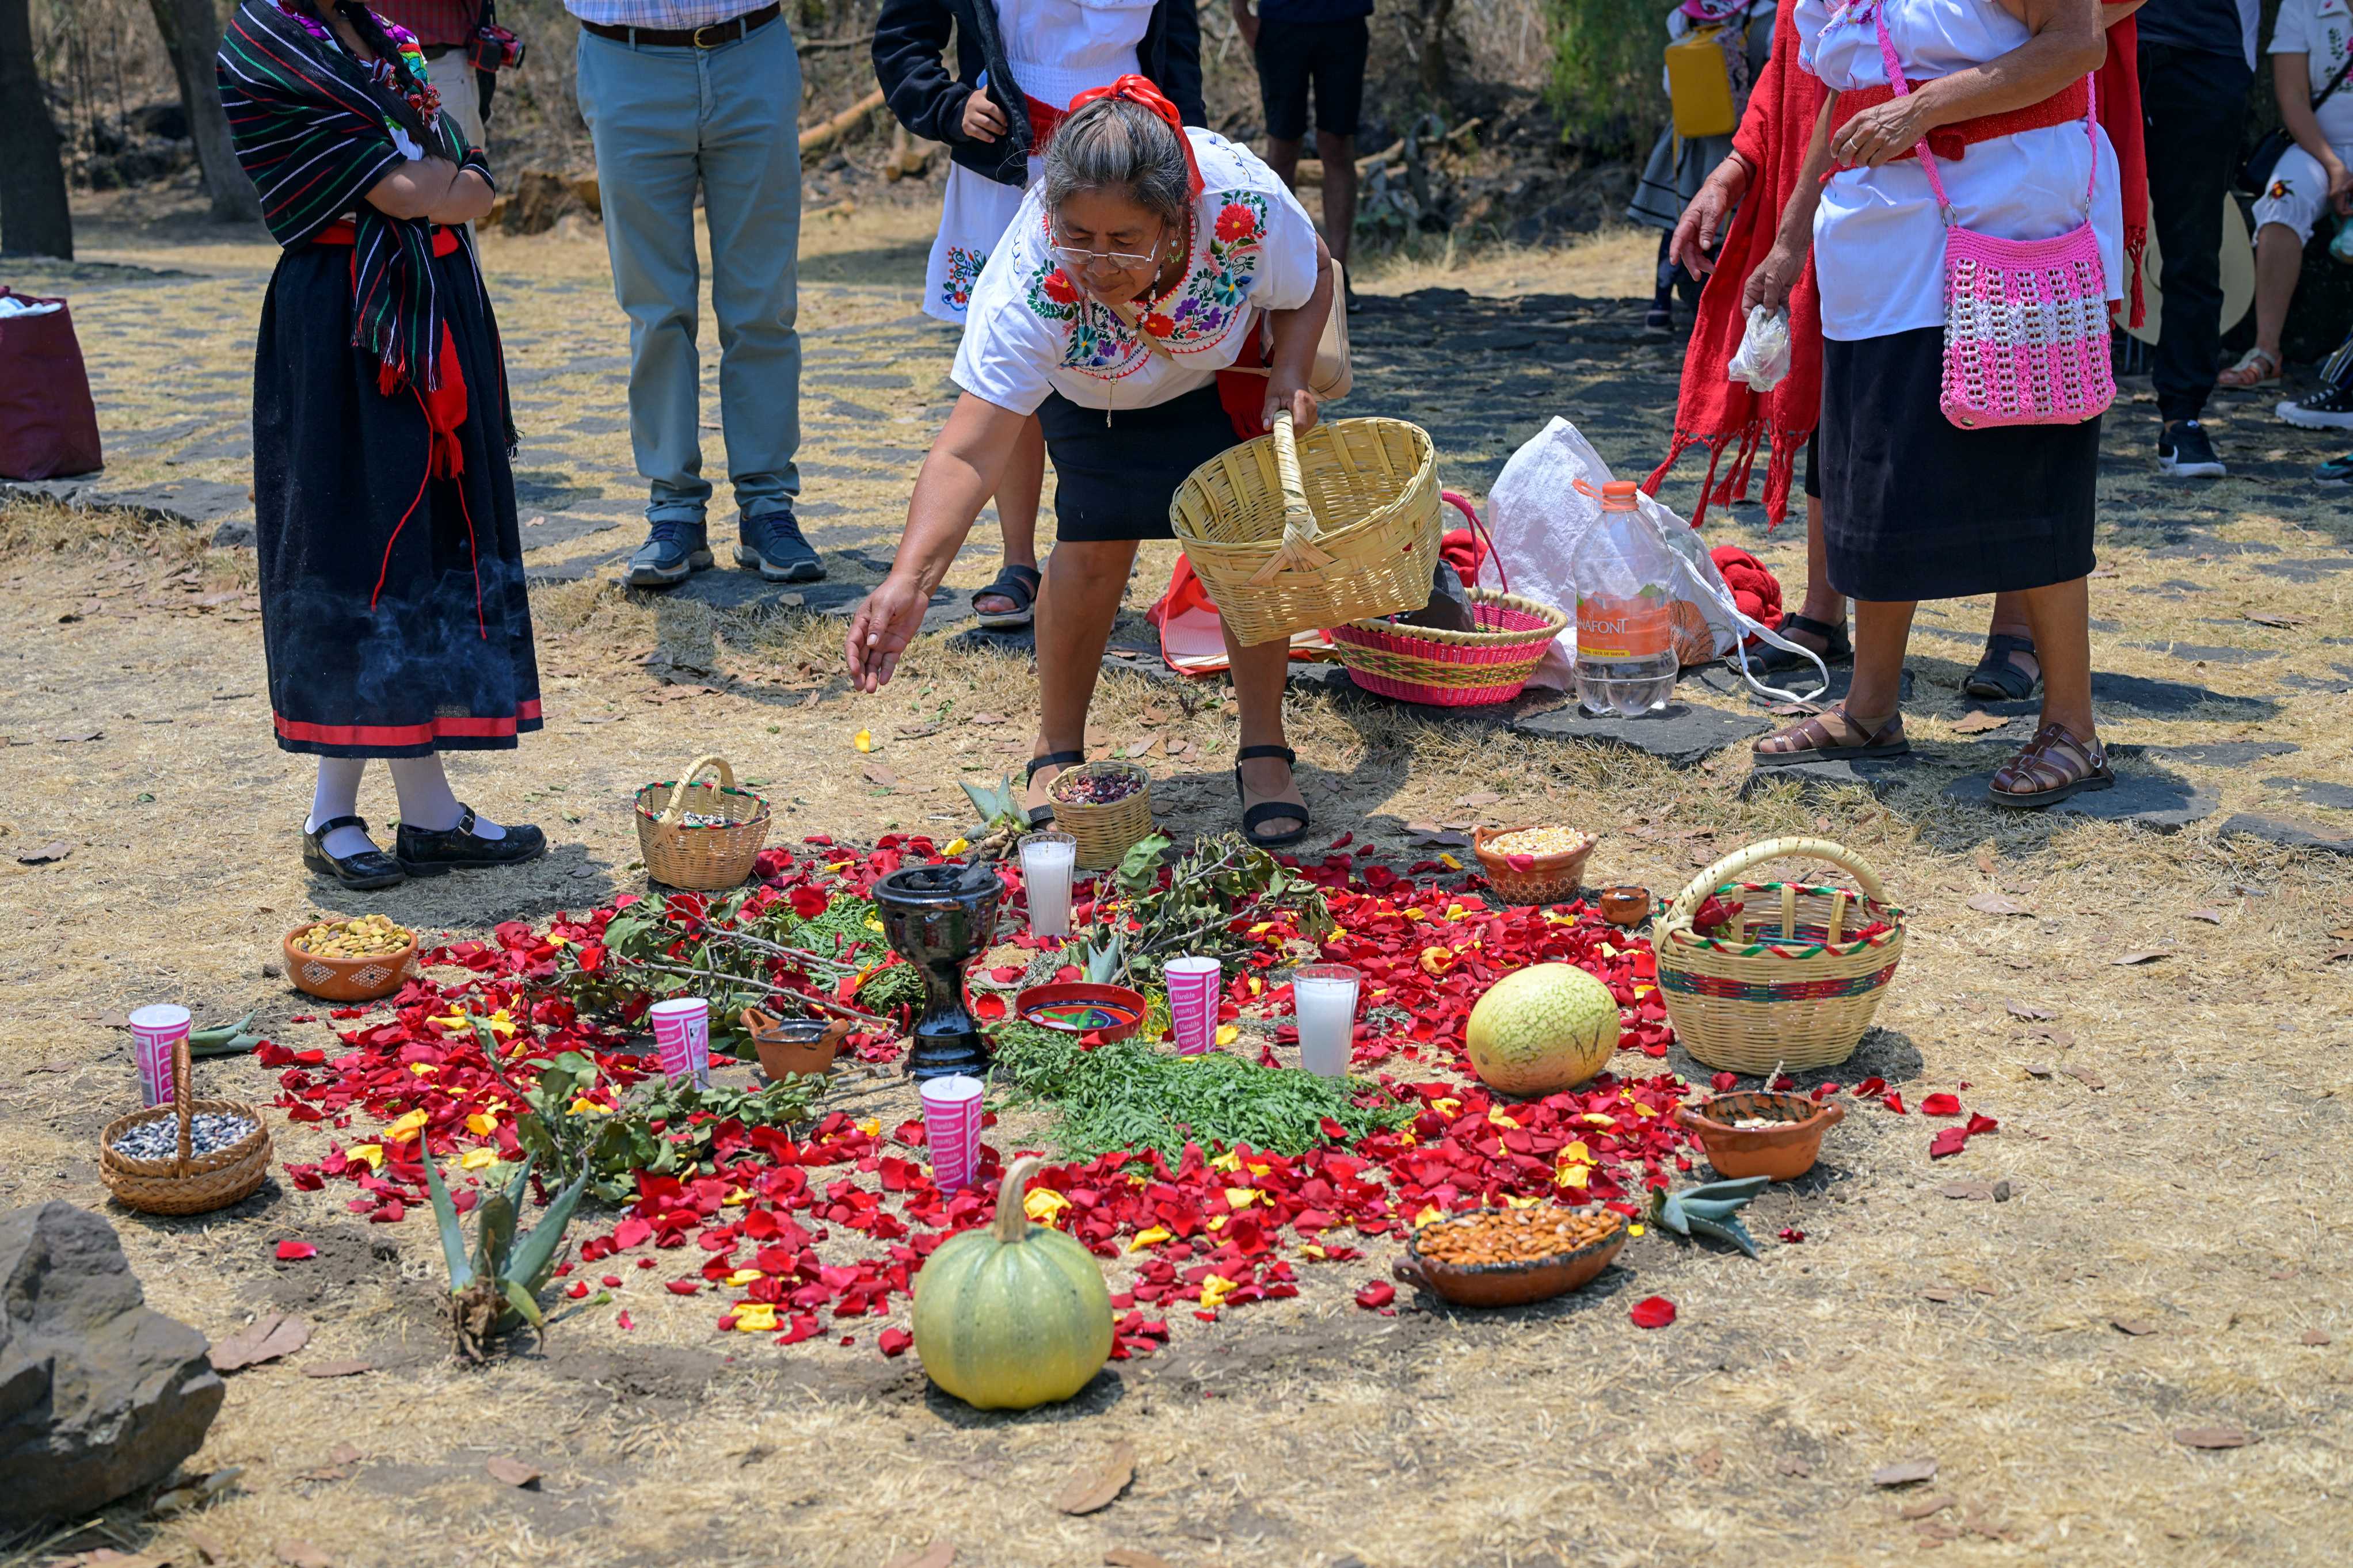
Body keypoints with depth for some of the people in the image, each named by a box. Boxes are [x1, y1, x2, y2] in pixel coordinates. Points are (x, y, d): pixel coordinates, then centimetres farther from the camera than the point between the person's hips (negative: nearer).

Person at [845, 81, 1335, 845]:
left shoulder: (1246, 203, -40)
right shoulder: (1028, 286, -43)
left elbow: (1313, 279, -14)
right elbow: (969, 454, -47)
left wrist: (1289, 376, -30)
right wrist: (910, 581, -61)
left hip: (1227, 368, 1)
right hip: (1090, 393, -1)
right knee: (1094, 545, -15)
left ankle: (1264, 754, 5)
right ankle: (1057, 753, 5)